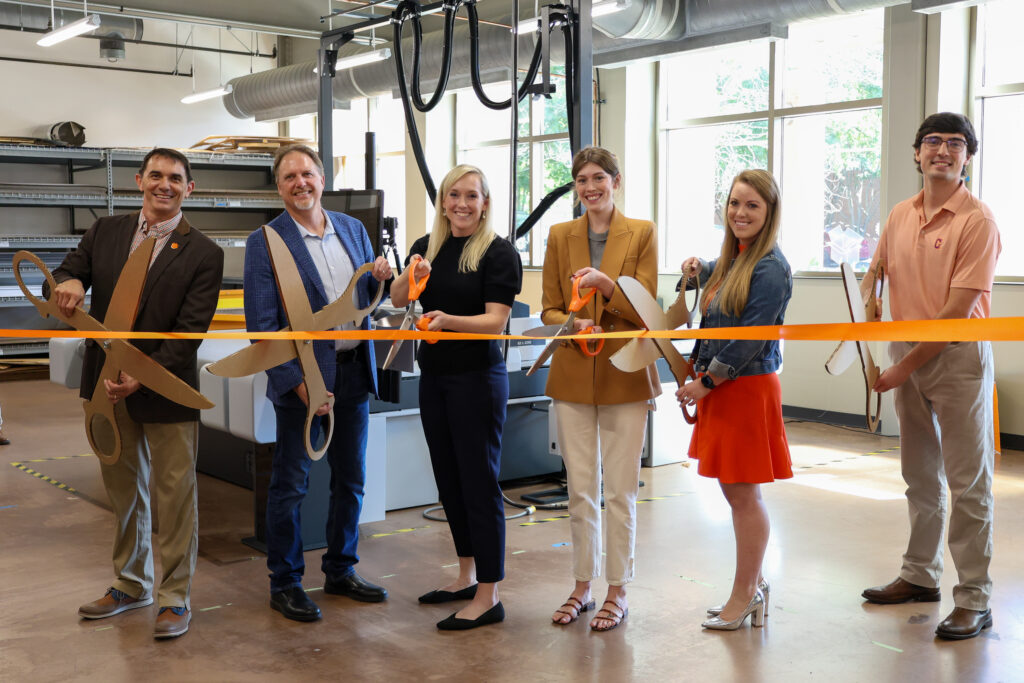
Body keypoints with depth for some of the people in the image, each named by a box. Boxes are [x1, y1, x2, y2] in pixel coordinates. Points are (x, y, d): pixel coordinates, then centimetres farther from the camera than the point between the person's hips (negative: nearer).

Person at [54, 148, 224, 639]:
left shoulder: (203, 254, -8)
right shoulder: (105, 232, 5)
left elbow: (189, 332, -13)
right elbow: (66, 273, 7)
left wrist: (144, 375, -24)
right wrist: (68, 282, -19)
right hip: (107, 386, 4)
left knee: (174, 496, 3)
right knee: (123, 491, 17)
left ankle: (175, 597, 16)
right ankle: (131, 584, 34)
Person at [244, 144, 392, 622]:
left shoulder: (353, 228, 8)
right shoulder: (266, 242, -8)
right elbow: (261, 324, -11)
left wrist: (380, 278, -5)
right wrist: (297, 383, -19)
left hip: (353, 373, 6)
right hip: (302, 377, -5)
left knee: (351, 479, 14)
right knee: (290, 484, 4)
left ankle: (340, 571, 31)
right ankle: (285, 583, 19)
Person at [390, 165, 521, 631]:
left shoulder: (499, 252, -9)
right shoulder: (427, 246, 9)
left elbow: (496, 320, -17)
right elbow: (397, 300, -1)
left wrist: (449, 321, -34)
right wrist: (411, 276, -21)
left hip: (478, 377, -7)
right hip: (434, 376, 7)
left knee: (479, 482, -4)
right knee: (449, 479, 15)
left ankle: (488, 596, 4)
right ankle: (467, 575, 31)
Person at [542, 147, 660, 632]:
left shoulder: (642, 233, 0)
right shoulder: (560, 236, 8)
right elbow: (549, 308, 8)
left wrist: (605, 284, -22)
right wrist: (573, 324, -14)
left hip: (624, 375, -2)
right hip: (572, 374, 3)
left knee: (620, 489, 2)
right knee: (579, 487, 9)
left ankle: (618, 592, 14)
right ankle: (582, 586, 22)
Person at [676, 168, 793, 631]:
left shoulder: (770, 269, -16)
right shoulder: (733, 258, 11)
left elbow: (749, 342, -19)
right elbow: (721, 275, 36)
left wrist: (705, 383, -12)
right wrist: (700, 268, 12)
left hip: (748, 389, -9)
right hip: (720, 388, 9)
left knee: (744, 494, 1)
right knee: (736, 492, 15)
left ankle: (745, 594, 14)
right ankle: (753, 586, 28)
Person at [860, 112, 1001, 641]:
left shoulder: (976, 220, -13)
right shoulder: (900, 215, 7)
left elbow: (958, 311, -18)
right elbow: (877, 270, 20)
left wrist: (906, 367, -16)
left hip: (957, 356, -7)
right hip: (906, 352, 7)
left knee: (967, 483, -1)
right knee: (920, 477, 17)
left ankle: (973, 600, 6)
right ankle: (920, 576, 31)